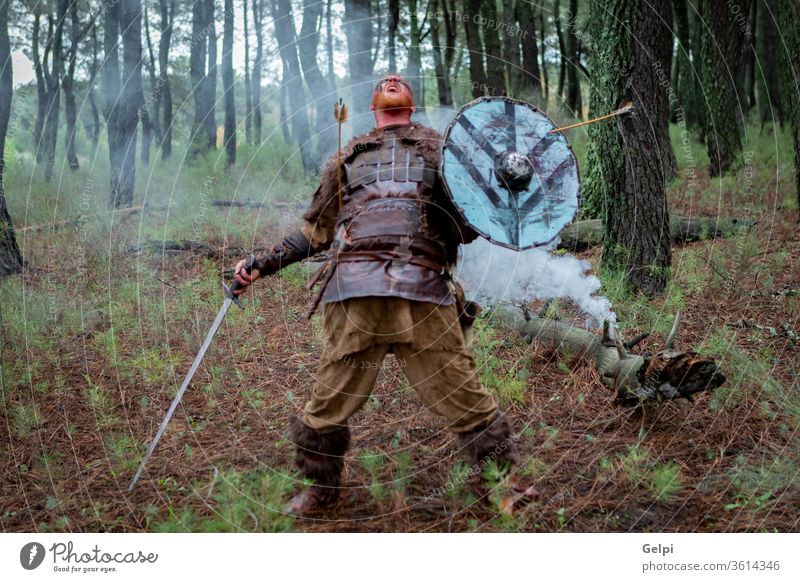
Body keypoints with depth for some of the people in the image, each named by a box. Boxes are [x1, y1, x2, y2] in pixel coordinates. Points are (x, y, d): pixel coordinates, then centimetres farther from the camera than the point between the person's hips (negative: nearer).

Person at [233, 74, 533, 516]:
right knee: (331, 396, 4)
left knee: (460, 390, -2)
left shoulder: (438, 148, 20)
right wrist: (263, 265, 20)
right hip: (355, 288, 2)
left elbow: (468, 227, 17)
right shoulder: (348, 156, 25)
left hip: (423, 288, -1)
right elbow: (316, 230, 27)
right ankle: (320, 487, 24)